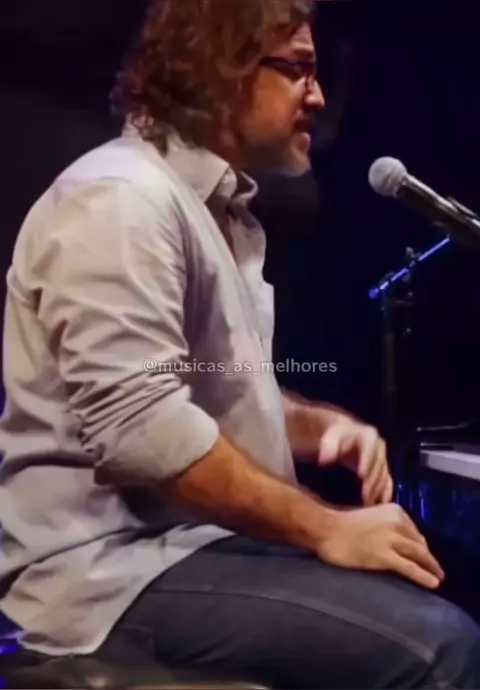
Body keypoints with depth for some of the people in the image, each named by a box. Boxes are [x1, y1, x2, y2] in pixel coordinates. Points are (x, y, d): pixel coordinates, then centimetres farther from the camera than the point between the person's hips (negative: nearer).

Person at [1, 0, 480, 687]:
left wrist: (323, 425, 4)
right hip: (118, 568, -10)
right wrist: (326, 529, -20)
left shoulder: (222, 211, 17)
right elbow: (138, 426, -25)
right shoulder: (121, 199, -15)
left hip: (199, 539, 10)